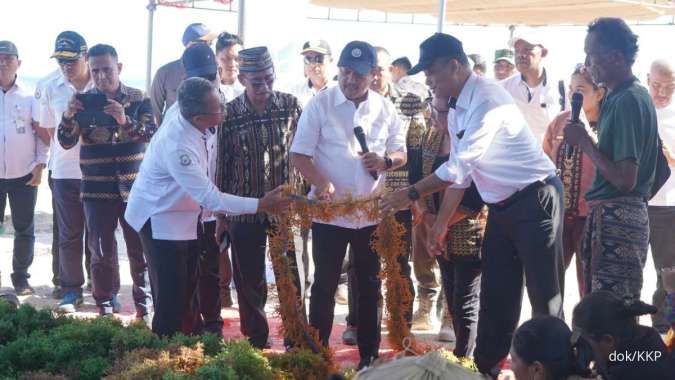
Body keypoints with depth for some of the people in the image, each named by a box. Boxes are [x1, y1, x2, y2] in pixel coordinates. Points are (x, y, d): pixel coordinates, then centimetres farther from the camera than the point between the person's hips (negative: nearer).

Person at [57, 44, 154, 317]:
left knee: (140, 248, 5)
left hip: (134, 187, 0)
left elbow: (152, 133, -11)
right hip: (97, 189, 0)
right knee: (102, 251, 4)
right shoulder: (83, 101, 2)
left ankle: (144, 303, 19)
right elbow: (66, 142, -2)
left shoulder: (138, 99, 1)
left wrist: (125, 121, -29)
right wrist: (68, 117, -22)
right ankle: (105, 306, 15)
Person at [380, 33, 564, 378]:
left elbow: (462, 164, -26)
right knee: (495, 294, 14)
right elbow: (459, 171, 15)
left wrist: (410, 194, -22)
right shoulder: (457, 110, 10)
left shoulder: (486, 99, -21)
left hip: (535, 201, -9)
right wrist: (443, 220, 13)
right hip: (502, 206, 9)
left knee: (545, 297, -2)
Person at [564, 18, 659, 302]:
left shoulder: (627, 101, -17)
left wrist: (584, 141, -13)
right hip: (623, 216, 10)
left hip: (616, 219, -10)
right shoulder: (633, 95, 14)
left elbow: (624, 179, -22)